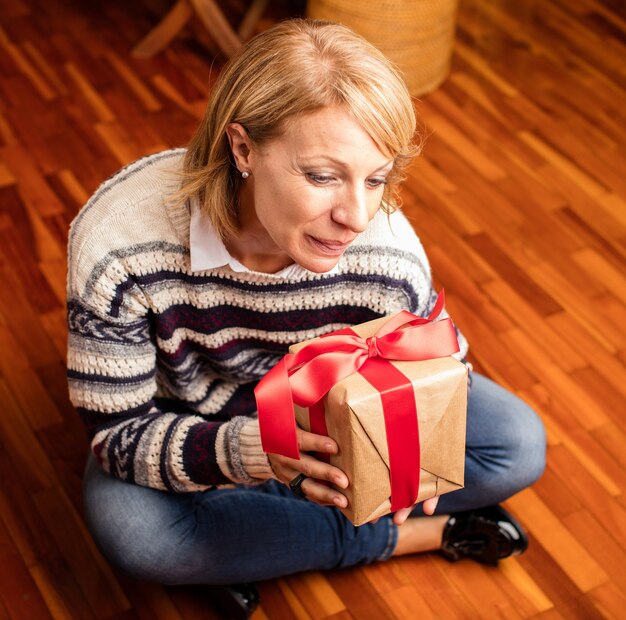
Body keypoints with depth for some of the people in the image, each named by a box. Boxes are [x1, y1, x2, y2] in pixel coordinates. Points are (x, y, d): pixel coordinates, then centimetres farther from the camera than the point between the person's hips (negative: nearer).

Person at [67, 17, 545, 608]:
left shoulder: (391, 255, -30)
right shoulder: (117, 241, -36)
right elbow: (120, 432, -29)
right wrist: (246, 450, -48)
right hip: (196, 423, -1)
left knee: (520, 445, -12)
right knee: (126, 525, -34)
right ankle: (419, 536, -14)